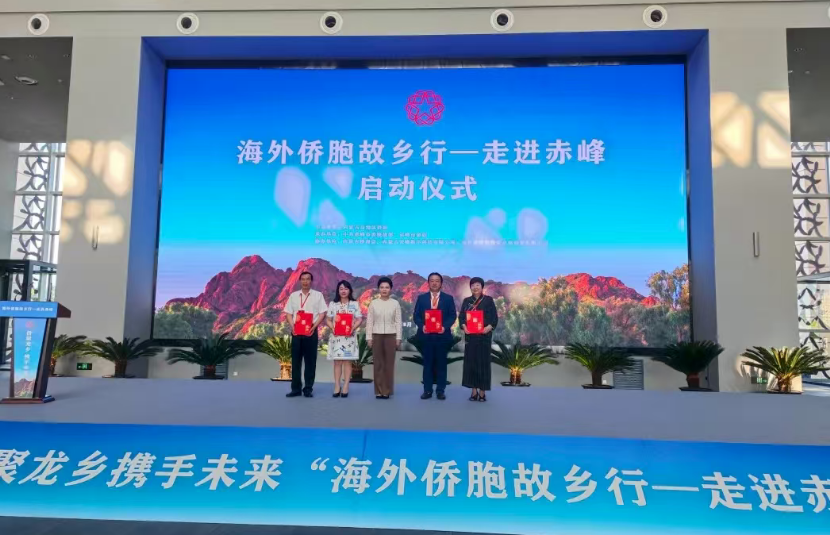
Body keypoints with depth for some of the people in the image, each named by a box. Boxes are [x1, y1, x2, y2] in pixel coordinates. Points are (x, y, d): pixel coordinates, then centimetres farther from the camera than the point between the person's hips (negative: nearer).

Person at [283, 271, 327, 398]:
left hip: (311, 331, -2)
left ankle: (308, 388, 9)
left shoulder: (318, 295, 4)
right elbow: (288, 314, 9)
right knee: (296, 360, 4)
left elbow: (322, 314, -1)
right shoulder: (293, 296, 11)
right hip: (296, 331, 2)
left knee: (310, 361, 2)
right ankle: (296, 388, 11)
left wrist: (314, 327, -13)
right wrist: (292, 326, -8)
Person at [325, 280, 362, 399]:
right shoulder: (333, 304, 8)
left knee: (347, 361, -1)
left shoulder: (355, 304, 5)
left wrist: (353, 328, -16)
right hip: (336, 336, 1)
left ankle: (345, 387, 2)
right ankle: (337, 387, 5)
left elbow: (359, 319, 2)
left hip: (349, 336, -1)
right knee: (337, 361, 1)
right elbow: (328, 320, 6)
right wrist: (332, 328, -13)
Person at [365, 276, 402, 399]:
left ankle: (387, 391, 10)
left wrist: (398, 338, -2)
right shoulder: (373, 303, 2)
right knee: (378, 363, 3)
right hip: (377, 335, 0)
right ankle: (379, 391, 10)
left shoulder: (395, 303, 2)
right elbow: (369, 321, 3)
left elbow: (398, 321, 2)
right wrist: (369, 337, -2)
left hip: (390, 336, 0)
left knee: (389, 363, 2)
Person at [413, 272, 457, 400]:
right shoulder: (421, 298, 8)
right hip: (426, 335, 1)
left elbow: (453, 316, 1)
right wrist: (422, 326, -13)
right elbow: (416, 316, 5)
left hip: (442, 335, 0)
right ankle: (427, 390, 11)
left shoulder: (448, 298, 5)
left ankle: (440, 390, 11)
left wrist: (445, 327, -15)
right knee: (427, 363, 5)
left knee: (441, 363, 4)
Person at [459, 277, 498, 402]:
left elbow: (495, 317, -2)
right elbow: (461, 316, 4)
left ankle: (482, 391, 6)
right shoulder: (466, 301, 9)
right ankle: (474, 390, 9)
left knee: (483, 361, -1)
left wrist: (489, 327, -19)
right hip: (470, 335, 2)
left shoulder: (488, 300, 2)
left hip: (484, 335, -2)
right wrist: (464, 326, -15)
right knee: (471, 361, 2)